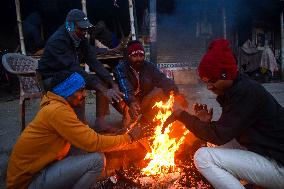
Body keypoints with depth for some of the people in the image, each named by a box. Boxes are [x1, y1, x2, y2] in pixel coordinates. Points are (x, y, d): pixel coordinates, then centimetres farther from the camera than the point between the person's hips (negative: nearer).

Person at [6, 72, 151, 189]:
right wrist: (129, 138, -13)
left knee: (93, 154, 9)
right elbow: (93, 143, -26)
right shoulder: (58, 111, -23)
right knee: (97, 159, -21)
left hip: (37, 170, 10)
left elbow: (88, 138, 8)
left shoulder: (57, 106, 9)